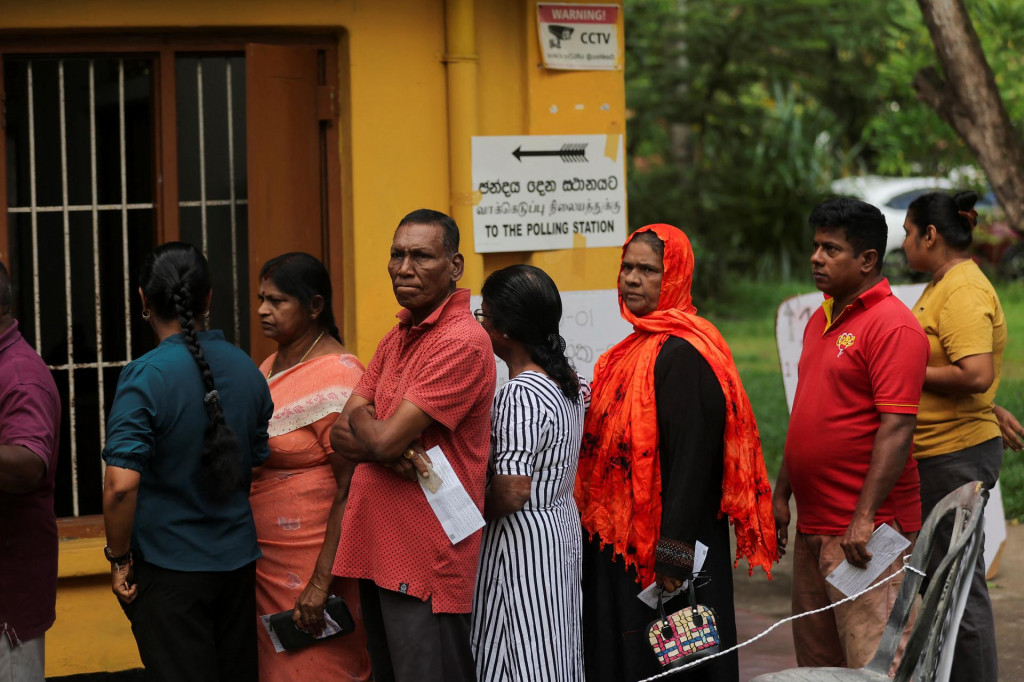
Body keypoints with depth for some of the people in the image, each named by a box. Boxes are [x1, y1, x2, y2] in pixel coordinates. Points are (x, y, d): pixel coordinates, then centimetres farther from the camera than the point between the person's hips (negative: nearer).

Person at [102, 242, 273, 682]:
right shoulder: (247, 369, 2)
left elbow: (121, 485, -24)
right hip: (239, 559, 5)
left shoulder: (145, 377, -17)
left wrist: (119, 558, -10)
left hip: (169, 567, -5)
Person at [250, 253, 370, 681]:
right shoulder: (270, 368, 12)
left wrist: (322, 582, -22)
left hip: (313, 563, -8)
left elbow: (350, 489, -19)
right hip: (265, 564, 8)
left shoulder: (337, 377, -15)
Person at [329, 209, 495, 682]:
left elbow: (384, 439, -20)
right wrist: (384, 447, -13)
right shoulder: (398, 337, 15)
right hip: (377, 549, 9)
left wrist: (360, 421, 2)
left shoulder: (461, 343, -16)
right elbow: (340, 433, 9)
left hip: (427, 563, -9)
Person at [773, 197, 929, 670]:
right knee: (817, 662, 13)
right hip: (813, 524, 9)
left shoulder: (892, 325, -13)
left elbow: (897, 427, -20)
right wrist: (782, 494, 19)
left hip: (866, 530, -9)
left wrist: (864, 518, -24)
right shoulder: (820, 320, 16)